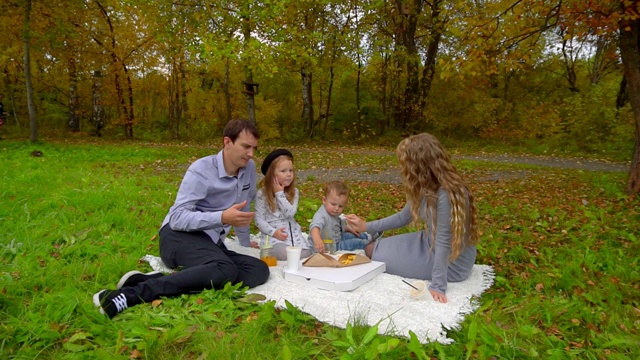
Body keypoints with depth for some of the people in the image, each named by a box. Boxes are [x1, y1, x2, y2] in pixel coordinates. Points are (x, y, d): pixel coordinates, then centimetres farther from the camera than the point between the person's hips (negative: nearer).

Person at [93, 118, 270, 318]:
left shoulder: (249, 168, 6)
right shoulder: (201, 170, -12)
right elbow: (178, 217, -19)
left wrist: (245, 242, 29)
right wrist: (222, 218, -32)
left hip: (210, 241, 7)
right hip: (179, 235, -7)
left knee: (259, 271, -22)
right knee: (225, 270, -37)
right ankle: (130, 294, -36)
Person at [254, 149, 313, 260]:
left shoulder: (294, 192, 2)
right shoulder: (262, 194, -7)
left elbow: (290, 213, -13)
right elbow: (259, 220, -6)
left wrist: (280, 193, -16)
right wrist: (273, 232, -20)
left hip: (292, 232, 4)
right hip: (272, 233, -3)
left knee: (306, 254, -16)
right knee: (286, 255, -28)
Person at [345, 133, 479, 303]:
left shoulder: (446, 195, -31)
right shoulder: (427, 188, -4)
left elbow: (444, 242, -29)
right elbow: (403, 217, 8)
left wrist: (438, 285, -27)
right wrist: (366, 226, 10)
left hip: (451, 262, -8)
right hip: (430, 244, 9)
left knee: (376, 254, -4)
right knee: (371, 248, 11)